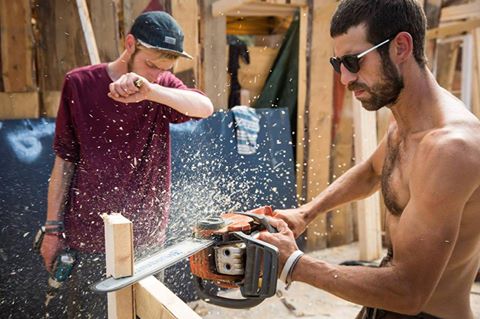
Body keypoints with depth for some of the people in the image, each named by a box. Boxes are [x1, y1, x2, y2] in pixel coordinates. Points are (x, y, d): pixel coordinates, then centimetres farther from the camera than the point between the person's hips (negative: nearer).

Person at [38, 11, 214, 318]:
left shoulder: (163, 86, 1)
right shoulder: (80, 84, -4)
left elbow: (205, 107, -20)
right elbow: (65, 161, 0)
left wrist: (151, 90, -35)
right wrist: (53, 228, 2)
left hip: (147, 237, 2)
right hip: (89, 237, -1)